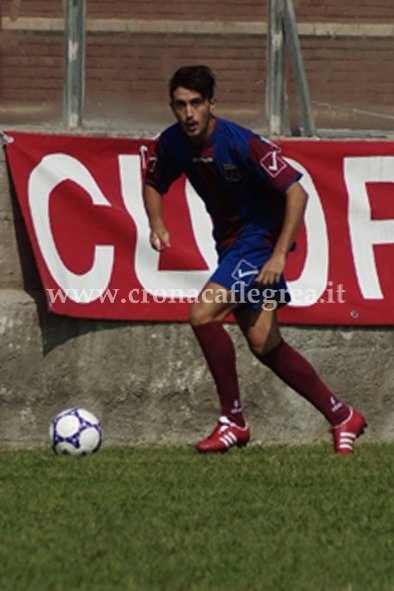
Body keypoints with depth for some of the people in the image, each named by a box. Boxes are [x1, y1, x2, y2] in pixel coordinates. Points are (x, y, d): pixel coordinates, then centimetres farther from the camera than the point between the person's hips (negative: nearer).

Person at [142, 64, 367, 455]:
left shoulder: (241, 144, -25)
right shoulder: (172, 144, -5)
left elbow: (296, 192, -25)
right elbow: (153, 184, 14)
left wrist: (279, 255, -30)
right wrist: (157, 224, -7)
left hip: (261, 237, -8)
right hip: (230, 242, 8)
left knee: (203, 313, -21)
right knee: (264, 345, 7)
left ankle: (232, 420, -10)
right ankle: (341, 417, 20)